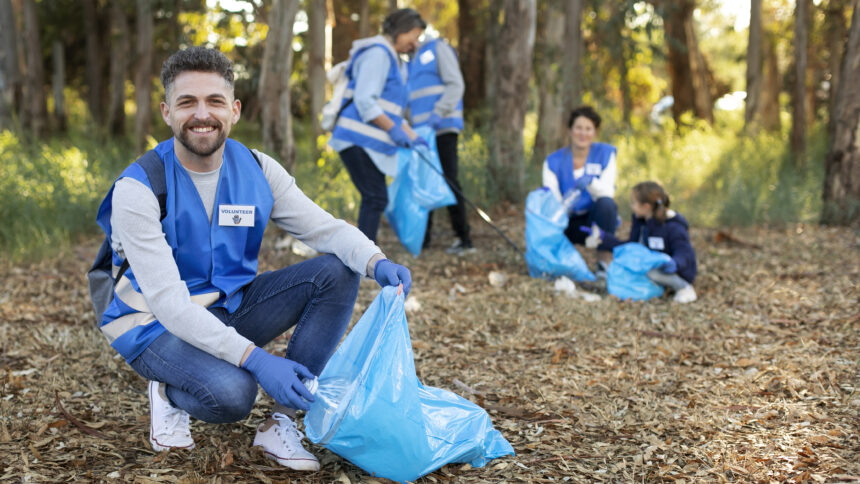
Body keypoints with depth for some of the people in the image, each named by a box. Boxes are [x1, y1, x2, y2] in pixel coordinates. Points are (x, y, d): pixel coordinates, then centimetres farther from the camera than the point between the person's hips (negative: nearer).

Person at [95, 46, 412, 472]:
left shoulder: (257, 170, -5)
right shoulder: (137, 190, -21)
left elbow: (325, 228, -5)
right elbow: (169, 303, -28)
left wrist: (377, 262, -29)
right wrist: (256, 360, -37)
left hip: (229, 309, 6)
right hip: (157, 325, -6)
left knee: (337, 273, -13)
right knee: (230, 393, -36)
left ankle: (281, 422, -11)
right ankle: (169, 394, 3)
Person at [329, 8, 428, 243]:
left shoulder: (396, 63, 23)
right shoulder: (377, 53, -10)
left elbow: (393, 111, 27)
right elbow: (364, 101, -19)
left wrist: (412, 137, 17)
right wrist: (392, 129, -21)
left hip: (373, 144, 10)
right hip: (358, 138, -10)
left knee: (374, 201, 9)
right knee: (375, 198, -14)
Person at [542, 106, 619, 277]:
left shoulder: (605, 154, -4)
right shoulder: (554, 161, -5)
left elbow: (608, 193, -16)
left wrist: (590, 183, -38)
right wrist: (564, 205, -38)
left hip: (596, 220, 0)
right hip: (569, 224, 0)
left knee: (606, 203, -33)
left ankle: (604, 263, -22)